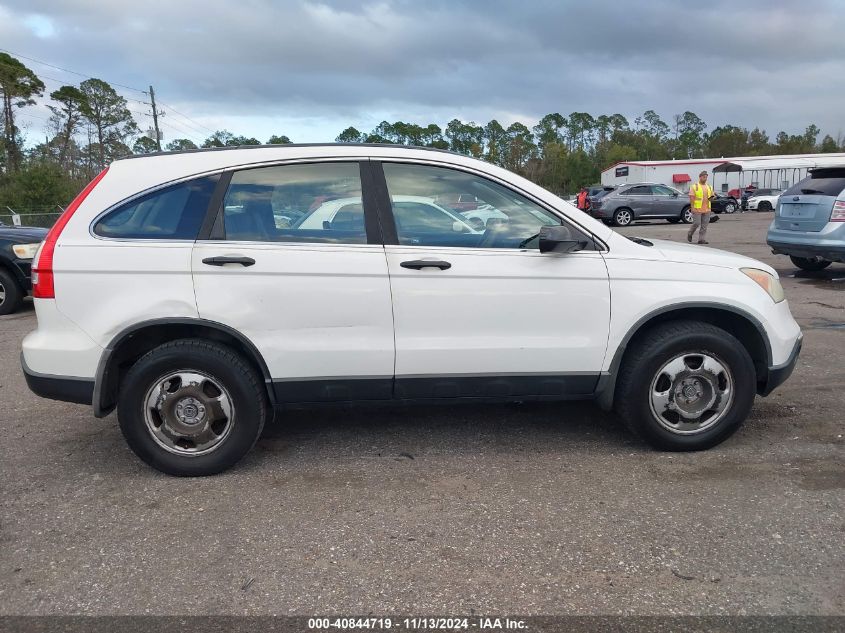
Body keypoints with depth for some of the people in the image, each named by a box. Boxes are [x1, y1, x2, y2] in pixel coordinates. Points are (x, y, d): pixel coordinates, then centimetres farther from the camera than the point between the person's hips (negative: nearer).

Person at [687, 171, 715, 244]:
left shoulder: (709, 187, 16)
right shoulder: (694, 186, -1)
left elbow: (712, 196, 23)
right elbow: (691, 197, -6)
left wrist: (712, 197, -3)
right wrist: (692, 207, -14)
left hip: (706, 209, 5)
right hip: (697, 209, -5)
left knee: (704, 226, 2)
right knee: (696, 223, -6)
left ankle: (702, 239, 5)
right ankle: (690, 234, 19)